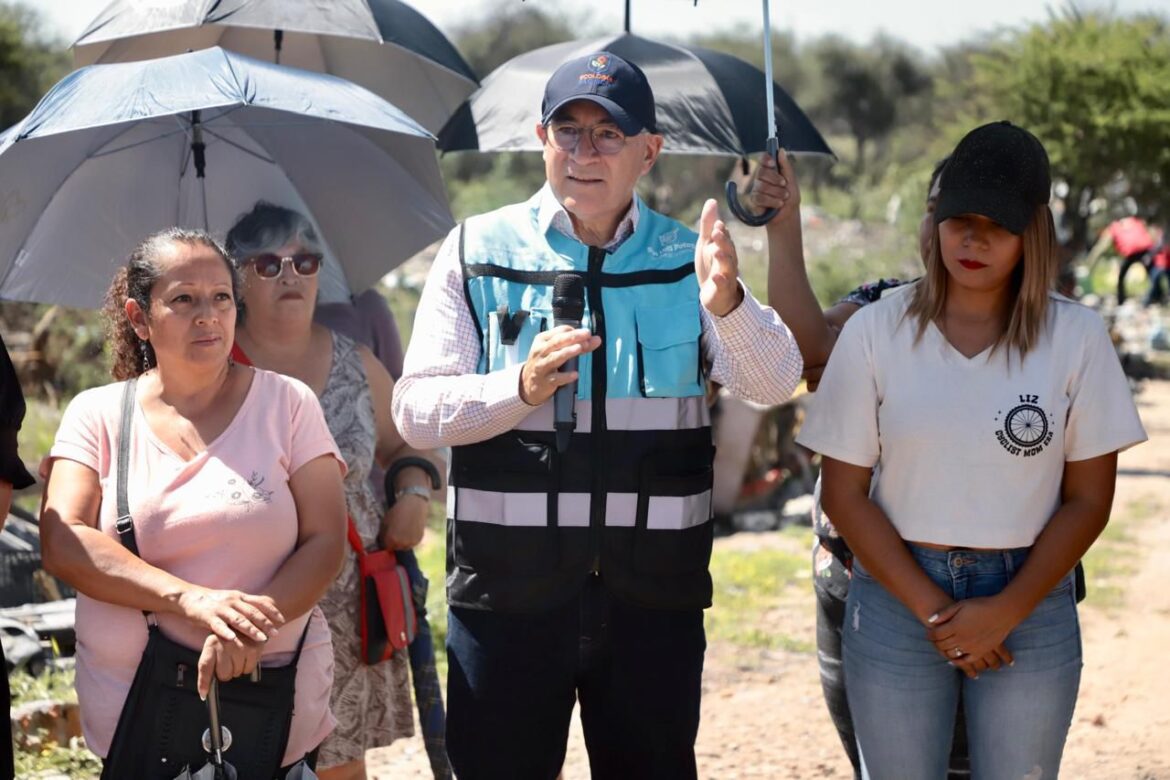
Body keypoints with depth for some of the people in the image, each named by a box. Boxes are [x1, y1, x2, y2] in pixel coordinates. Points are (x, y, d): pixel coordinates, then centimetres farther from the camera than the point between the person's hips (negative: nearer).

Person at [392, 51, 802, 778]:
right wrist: (521, 390, -21)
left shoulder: (687, 258, 5)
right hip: (508, 586, -1)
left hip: (655, 593, 1)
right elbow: (416, 410, -3)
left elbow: (775, 383, -8)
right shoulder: (479, 251, 2)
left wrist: (727, 302, -29)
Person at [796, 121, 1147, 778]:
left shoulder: (1077, 337, -2)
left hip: (1030, 605, 0)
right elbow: (844, 491, -3)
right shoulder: (875, 330, -3)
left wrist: (1005, 612, -10)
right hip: (898, 594, 0)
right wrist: (931, 608, -11)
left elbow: (1089, 499, -1)